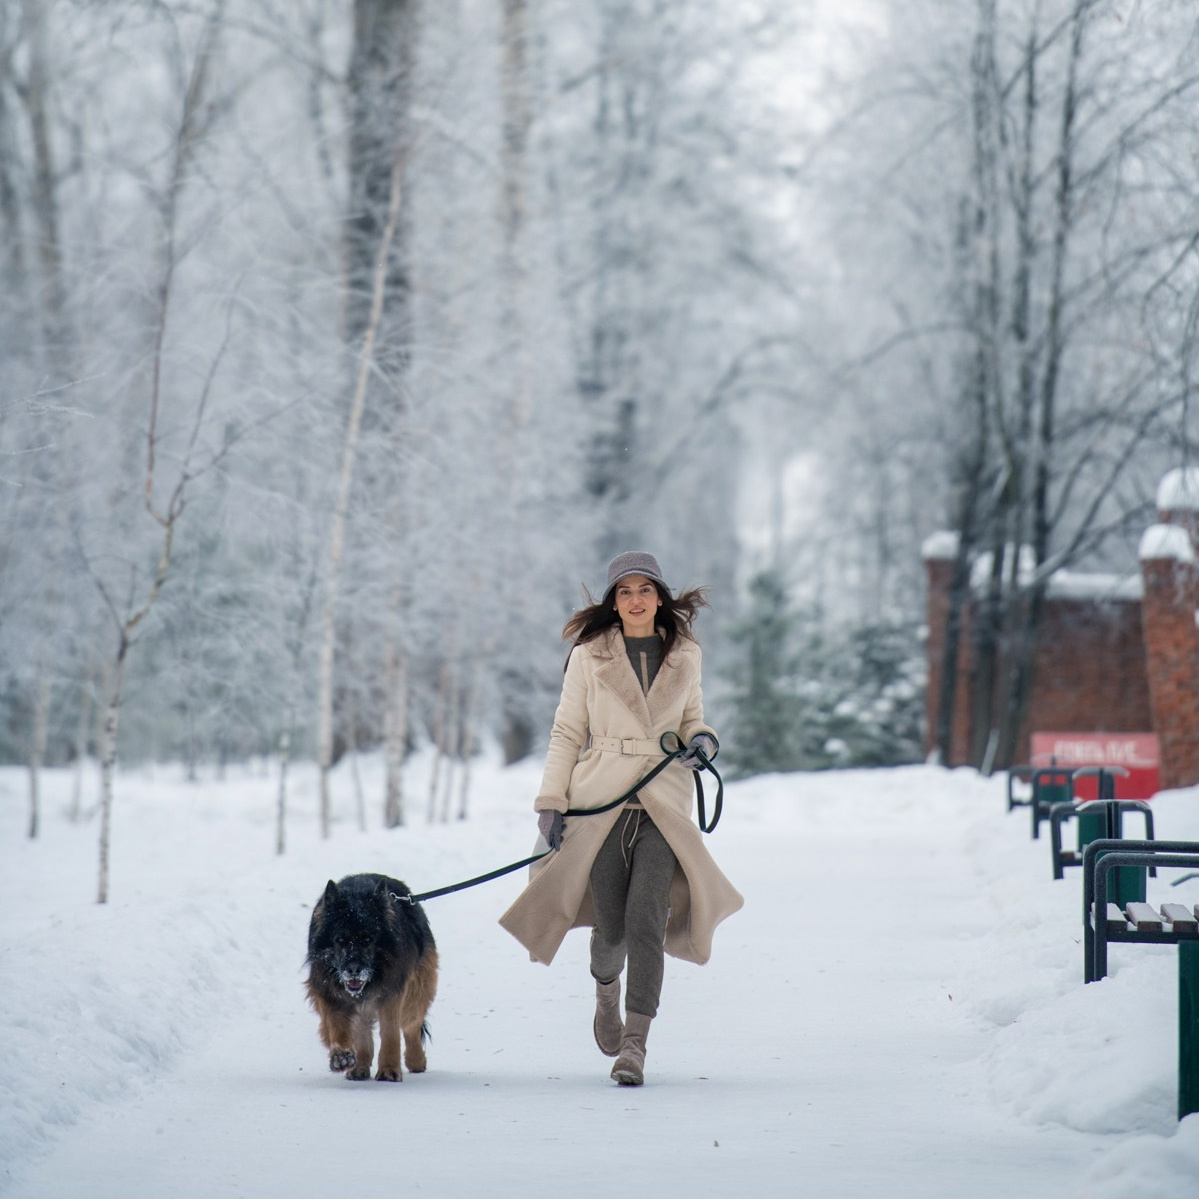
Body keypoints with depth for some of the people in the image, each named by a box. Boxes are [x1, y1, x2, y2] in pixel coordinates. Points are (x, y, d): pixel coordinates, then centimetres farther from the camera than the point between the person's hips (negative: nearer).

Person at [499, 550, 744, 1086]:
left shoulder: (683, 657, 10)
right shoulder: (588, 657, 4)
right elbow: (566, 733, 6)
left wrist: (704, 740, -1)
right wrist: (551, 801, -1)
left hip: (664, 804, 1)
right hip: (602, 802, -1)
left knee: (645, 919, -14)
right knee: (611, 926, 0)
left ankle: (635, 1045, -12)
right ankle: (607, 993, 36)